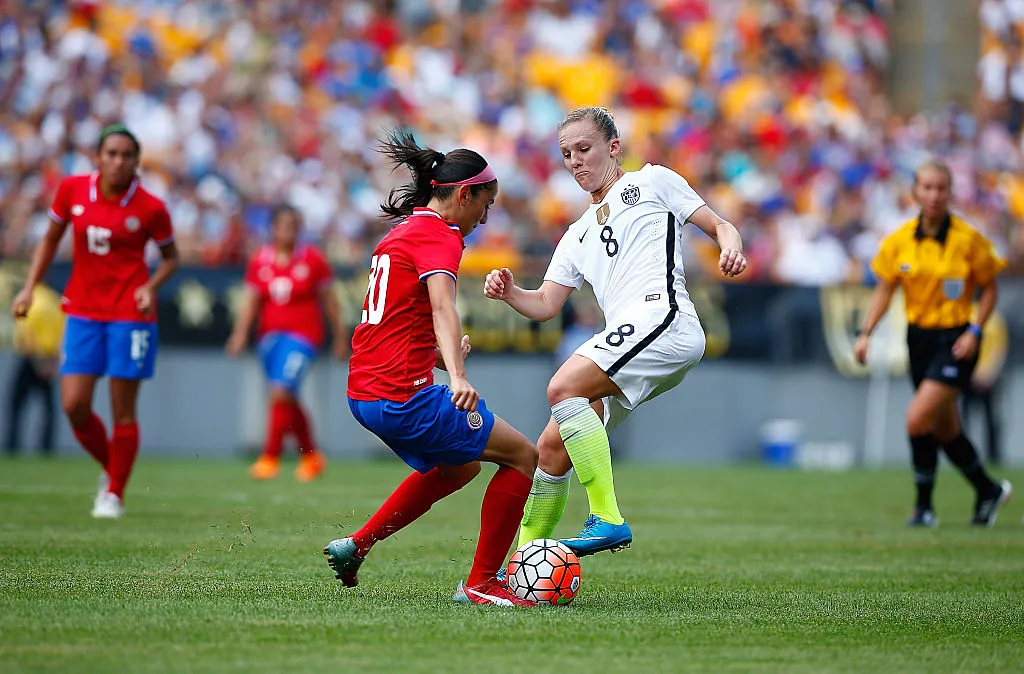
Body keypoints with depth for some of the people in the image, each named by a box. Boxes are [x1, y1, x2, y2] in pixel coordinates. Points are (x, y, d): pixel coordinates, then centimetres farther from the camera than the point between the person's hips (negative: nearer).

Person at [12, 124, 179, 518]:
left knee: (123, 411, -2)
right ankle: (110, 468, 22)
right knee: (74, 407, -5)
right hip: (83, 312, 3)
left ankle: (114, 494, 15)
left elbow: (170, 257, 7)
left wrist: (151, 287, -12)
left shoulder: (150, 208, -8)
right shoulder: (72, 190, -1)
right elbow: (51, 239, 13)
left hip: (130, 315, -3)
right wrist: (29, 287, 5)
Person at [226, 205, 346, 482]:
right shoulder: (260, 260, 6)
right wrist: (241, 333, -7)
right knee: (288, 403, 10)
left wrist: (340, 337, 7)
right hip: (270, 335, 4)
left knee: (281, 393, -19)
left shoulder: (312, 259, -2)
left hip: (302, 336, -4)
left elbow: (328, 300, 4)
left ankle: (270, 457, -14)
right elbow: (251, 301, 7)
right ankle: (311, 456, 27)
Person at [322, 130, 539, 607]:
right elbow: (442, 306, -30)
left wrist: (437, 353, 26)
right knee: (522, 456, -1)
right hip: (401, 396, -10)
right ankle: (480, 583, 1)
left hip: (364, 390, 10)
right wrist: (457, 376, -44)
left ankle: (356, 546, 27)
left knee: (460, 466, 30)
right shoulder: (439, 236, -11)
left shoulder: (401, 232, 18)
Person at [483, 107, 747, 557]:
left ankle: (608, 520, -30)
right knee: (551, 448, 2)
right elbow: (545, 305, 23)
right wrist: (508, 292, 2)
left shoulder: (651, 182, 15)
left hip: (663, 320, -7)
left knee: (563, 387, -28)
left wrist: (731, 249, -11)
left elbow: (719, 226, 12)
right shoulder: (578, 236, 31)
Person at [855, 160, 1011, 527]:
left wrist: (973, 332, -12)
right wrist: (866, 333, -4)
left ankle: (924, 505, -3)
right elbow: (884, 290, 7)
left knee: (918, 418, -18)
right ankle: (988, 490, 34)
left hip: (955, 340, -5)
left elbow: (989, 289, -1)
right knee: (944, 429, 12)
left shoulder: (968, 240, -10)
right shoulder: (899, 241, 0)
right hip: (919, 337, 5)